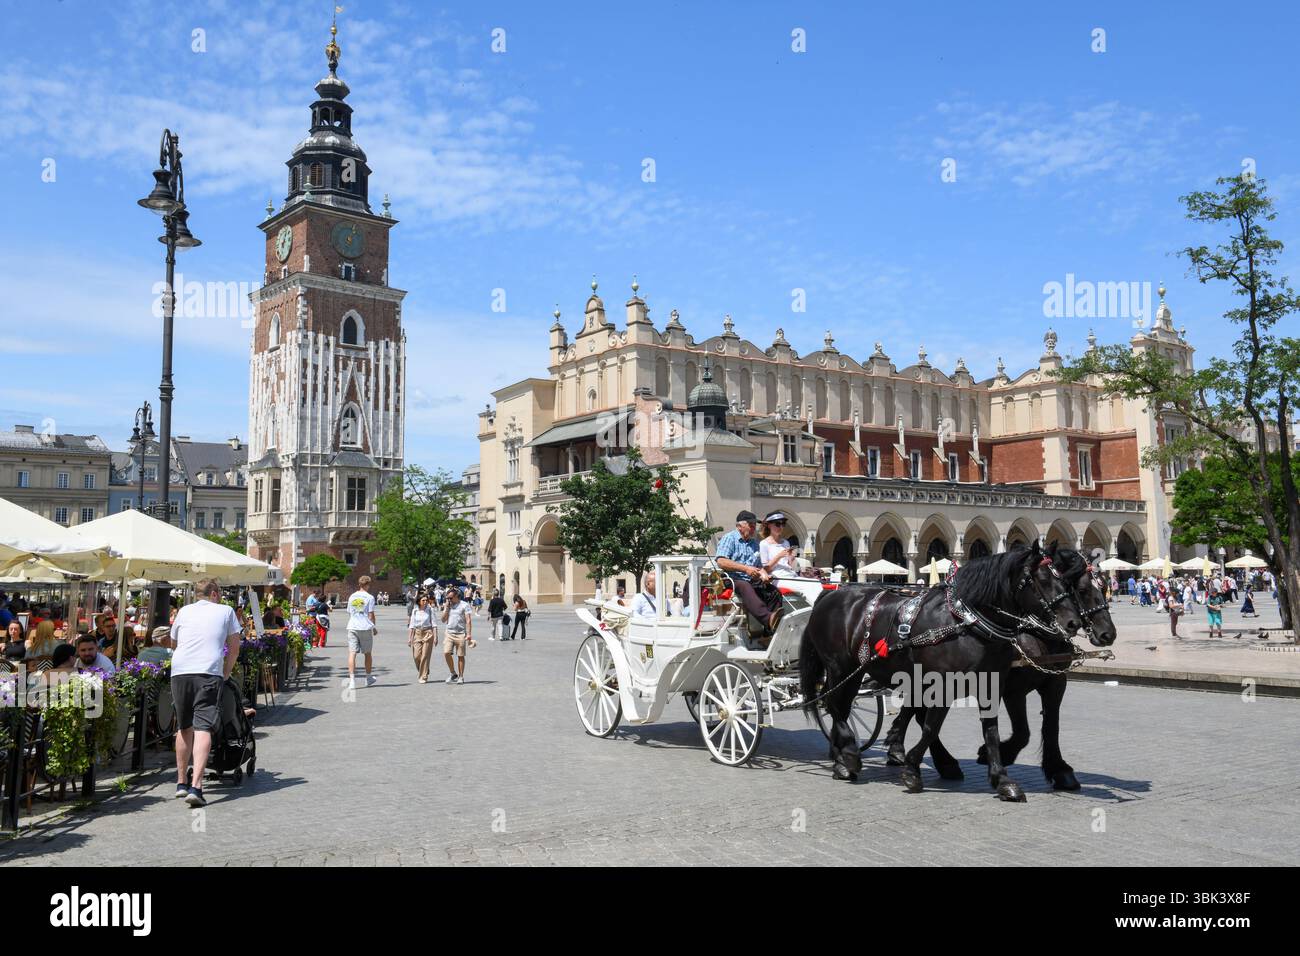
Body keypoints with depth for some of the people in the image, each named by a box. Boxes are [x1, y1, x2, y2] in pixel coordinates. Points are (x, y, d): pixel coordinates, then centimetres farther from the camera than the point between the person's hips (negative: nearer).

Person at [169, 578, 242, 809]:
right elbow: (234, 648, 15)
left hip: (179, 671, 4)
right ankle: (196, 786, -22)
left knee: (184, 728, 17)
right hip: (209, 673, -4)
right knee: (203, 728, -10)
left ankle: (181, 783, 26)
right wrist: (225, 675, 25)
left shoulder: (184, 611, 23)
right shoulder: (226, 611, 15)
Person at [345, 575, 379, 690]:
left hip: (352, 627, 3)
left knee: (352, 653, -3)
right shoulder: (369, 597, -3)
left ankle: (352, 680, -14)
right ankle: (368, 678, 26)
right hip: (366, 627, -3)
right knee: (368, 653, 13)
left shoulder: (352, 597, 11)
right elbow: (371, 615, -4)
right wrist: (374, 628, 8)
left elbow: (349, 614, 16)